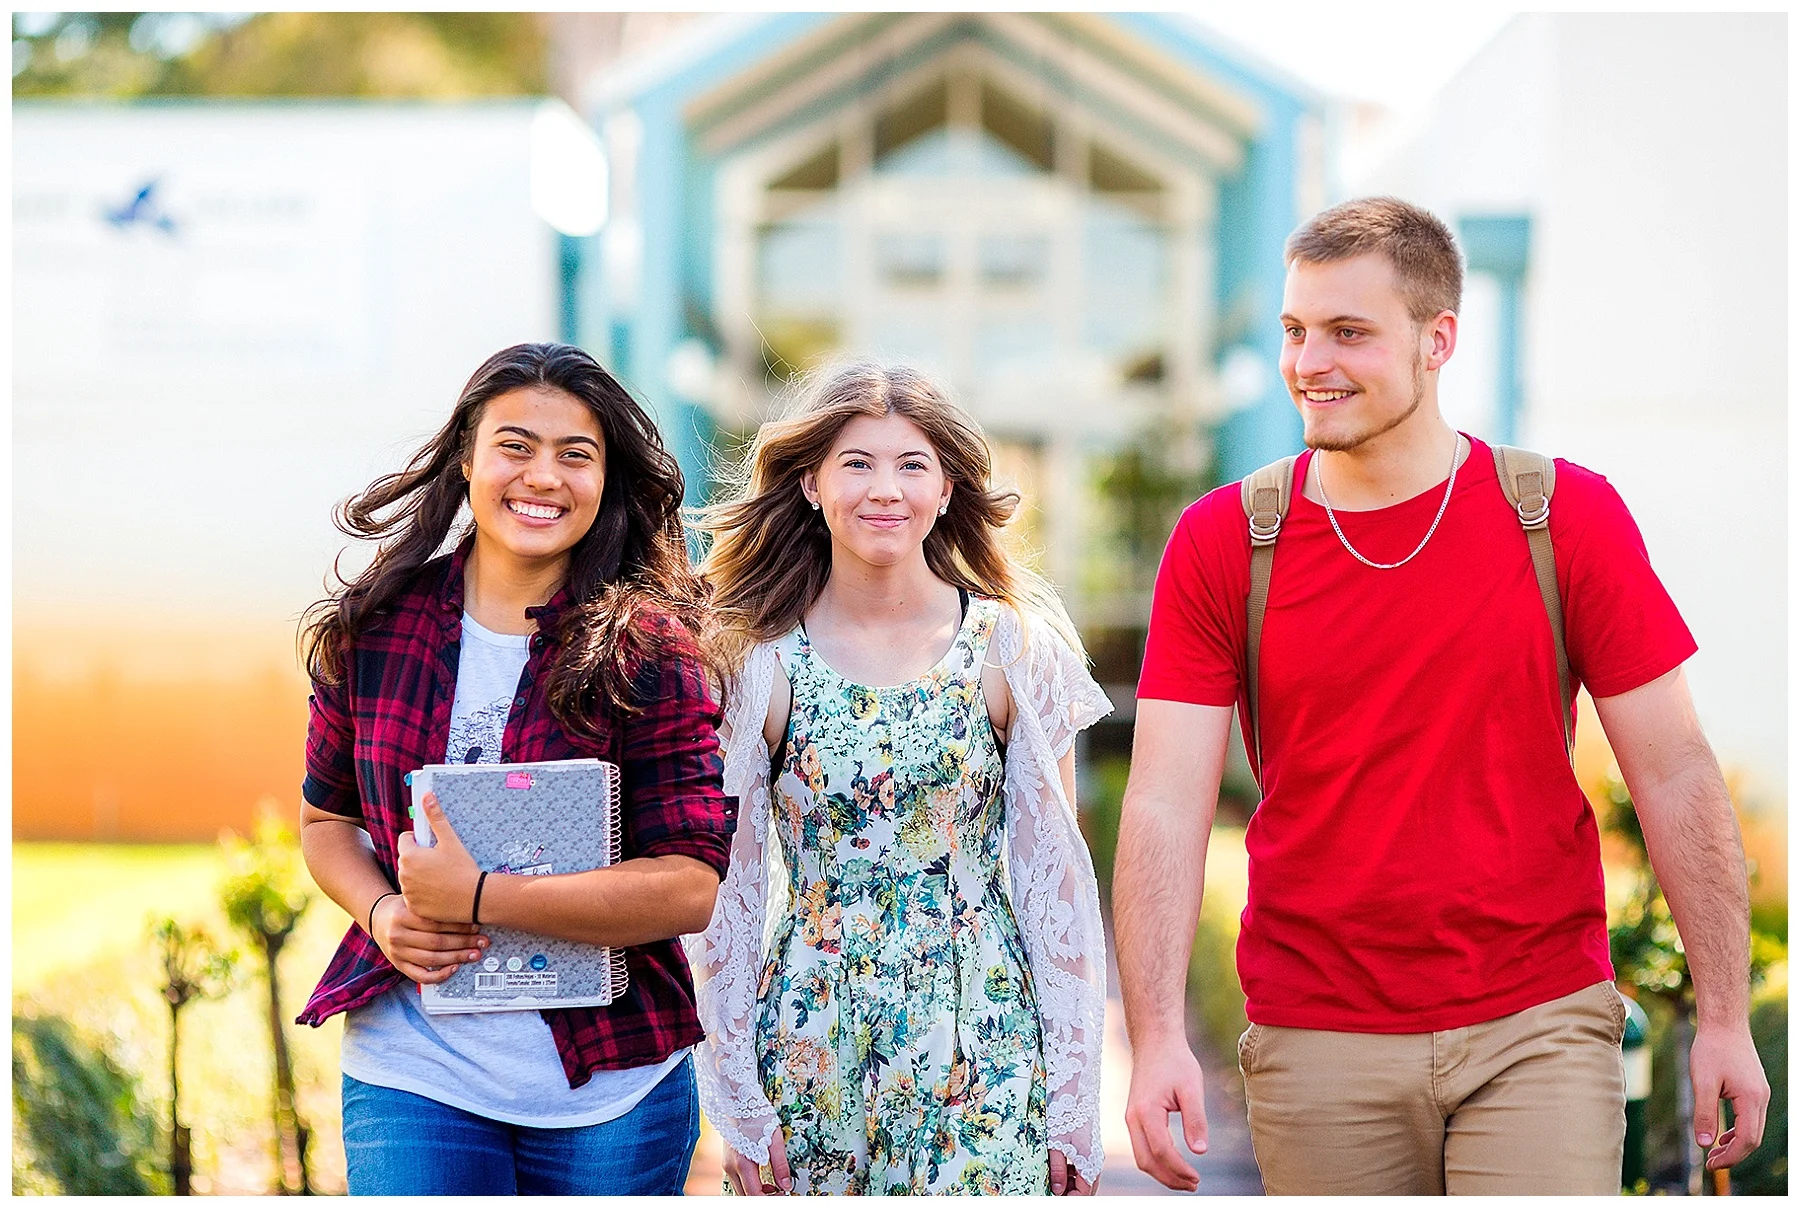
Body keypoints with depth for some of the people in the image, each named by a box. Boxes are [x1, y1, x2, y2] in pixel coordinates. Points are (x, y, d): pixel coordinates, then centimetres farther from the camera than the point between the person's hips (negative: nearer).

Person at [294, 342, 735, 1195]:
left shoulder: (646, 652, -7)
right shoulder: (374, 629, 2)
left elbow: (692, 887, -14)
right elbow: (326, 817, 14)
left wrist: (478, 896, -19)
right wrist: (383, 913, -7)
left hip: (607, 1086, -1)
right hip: (412, 1076, 1)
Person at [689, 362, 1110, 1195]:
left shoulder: (1013, 649, 0)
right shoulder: (757, 663, -1)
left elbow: (1055, 877, 2)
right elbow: (726, 890, 2)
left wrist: (1076, 1095, -1)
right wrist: (735, 1097, 0)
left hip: (982, 1042, 0)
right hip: (809, 1036, 0)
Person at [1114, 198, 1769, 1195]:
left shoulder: (1569, 516, -2)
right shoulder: (1221, 543, 0)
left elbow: (1675, 778, 1)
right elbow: (1166, 806, -5)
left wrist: (1725, 1018, -1)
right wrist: (1156, 1036, -16)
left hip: (1538, 1028, -1)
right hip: (1316, 1045, 1)